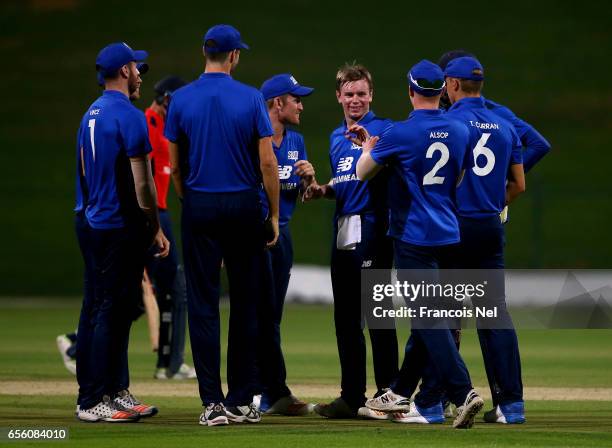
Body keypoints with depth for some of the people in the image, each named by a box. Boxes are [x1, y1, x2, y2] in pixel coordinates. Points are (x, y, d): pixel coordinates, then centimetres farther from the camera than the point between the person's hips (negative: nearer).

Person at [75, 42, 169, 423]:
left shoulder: (91, 115, 13)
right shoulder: (130, 117, -14)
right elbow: (142, 181, -16)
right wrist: (156, 229, -9)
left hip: (90, 224, 9)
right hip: (122, 228, -9)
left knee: (98, 309, 10)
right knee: (111, 310, -7)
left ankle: (116, 392, 16)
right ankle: (92, 401, -8)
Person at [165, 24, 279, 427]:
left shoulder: (181, 100, 0)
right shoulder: (250, 99, -4)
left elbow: (175, 166, 4)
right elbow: (268, 162, -6)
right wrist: (274, 215, 2)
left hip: (199, 210, 1)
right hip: (243, 208, -1)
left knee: (203, 303, 0)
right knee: (246, 303, 7)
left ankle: (213, 403, -5)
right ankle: (241, 400, 9)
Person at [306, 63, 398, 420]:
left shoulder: (383, 130, -4)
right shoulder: (337, 137, 19)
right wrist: (323, 190, 8)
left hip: (373, 229, -8)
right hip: (343, 230, 8)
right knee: (346, 316, 10)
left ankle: (388, 394, -6)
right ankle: (352, 397, 16)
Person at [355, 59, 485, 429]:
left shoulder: (401, 133, -12)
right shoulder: (460, 132, 5)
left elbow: (363, 172, 0)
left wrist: (369, 145, 23)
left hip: (414, 237, -7)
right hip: (448, 235, 7)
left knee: (430, 317, -11)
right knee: (426, 315, 16)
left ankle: (463, 392, -24)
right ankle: (401, 393, 27)